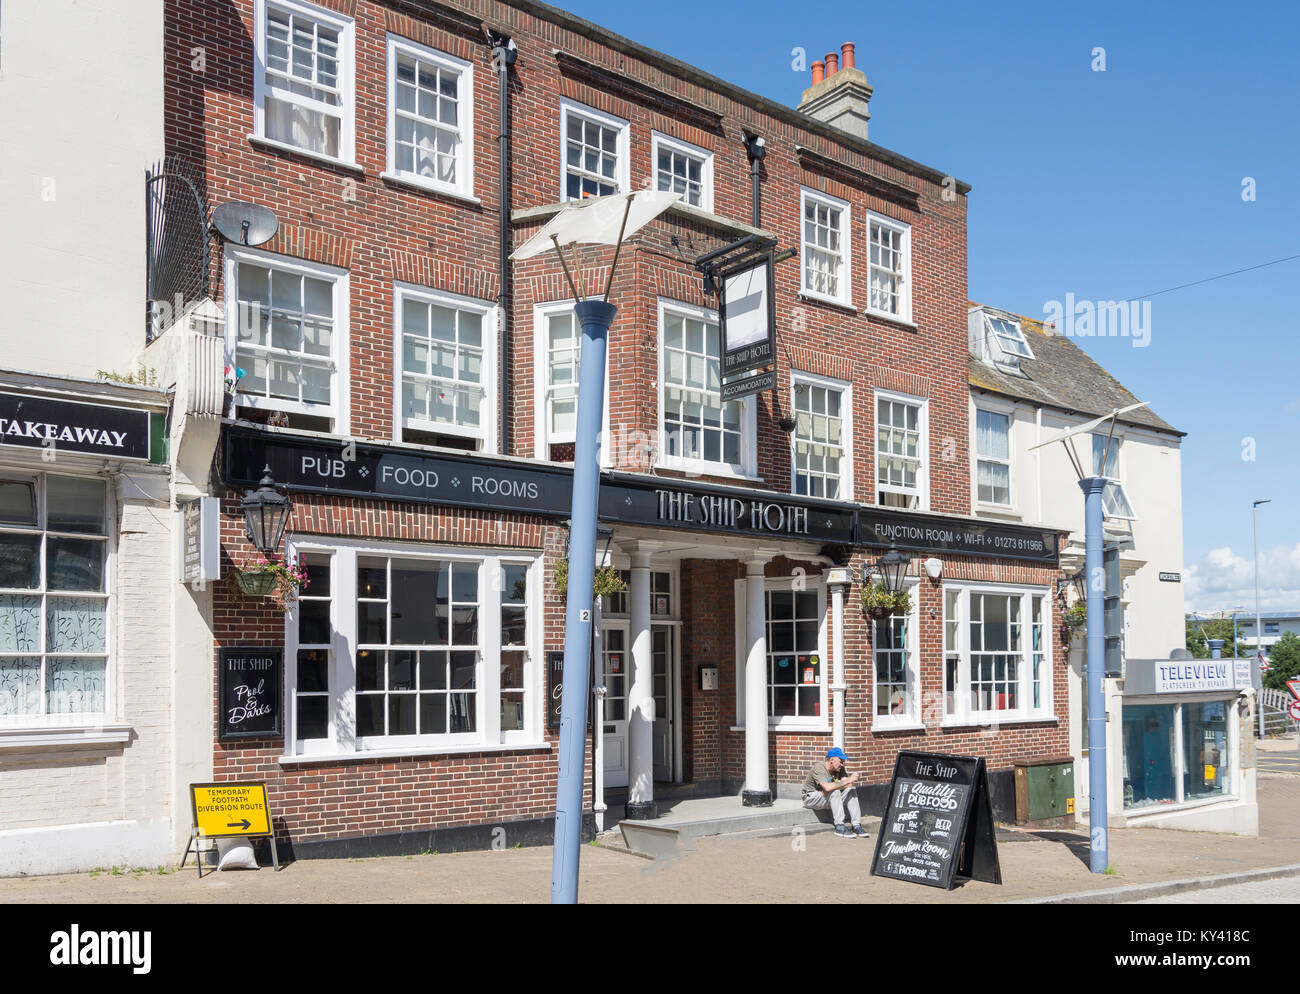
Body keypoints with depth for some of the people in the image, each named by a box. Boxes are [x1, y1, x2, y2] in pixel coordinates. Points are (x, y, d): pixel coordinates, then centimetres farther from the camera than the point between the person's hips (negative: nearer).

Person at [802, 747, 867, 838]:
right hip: (811, 798, -8)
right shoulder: (819, 768, -24)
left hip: (826, 796, 8)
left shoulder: (839, 768, -2)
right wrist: (847, 781, -35)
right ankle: (840, 827, -32)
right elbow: (827, 787, -39)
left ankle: (856, 825, -15)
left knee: (850, 790, -9)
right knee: (835, 792, -32)